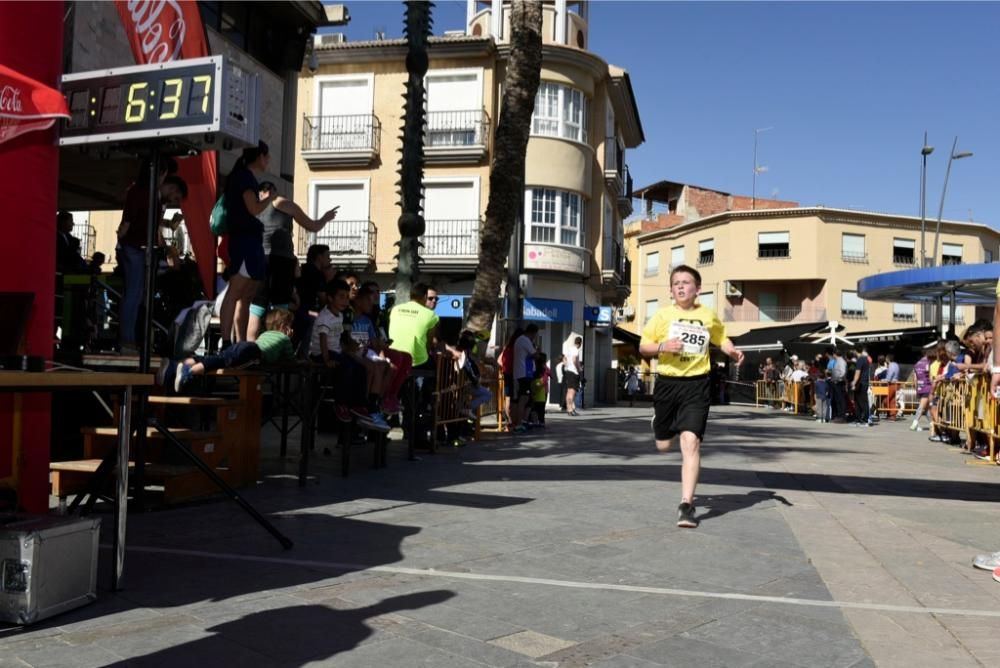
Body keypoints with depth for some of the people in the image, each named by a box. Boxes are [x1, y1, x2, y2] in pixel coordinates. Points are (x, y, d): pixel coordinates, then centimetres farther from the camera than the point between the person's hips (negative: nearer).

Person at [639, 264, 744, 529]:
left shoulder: (709, 316, 5)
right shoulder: (663, 314, 1)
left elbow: (721, 337, 22)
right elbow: (643, 347, 3)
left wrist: (733, 351, 1)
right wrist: (662, 347, -17)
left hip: (697, 385, -1)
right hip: (667, 383, 1)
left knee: (690, 442, -16)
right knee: (663, 446, 12)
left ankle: (687, 504, -9)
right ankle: (659, 421, 51)